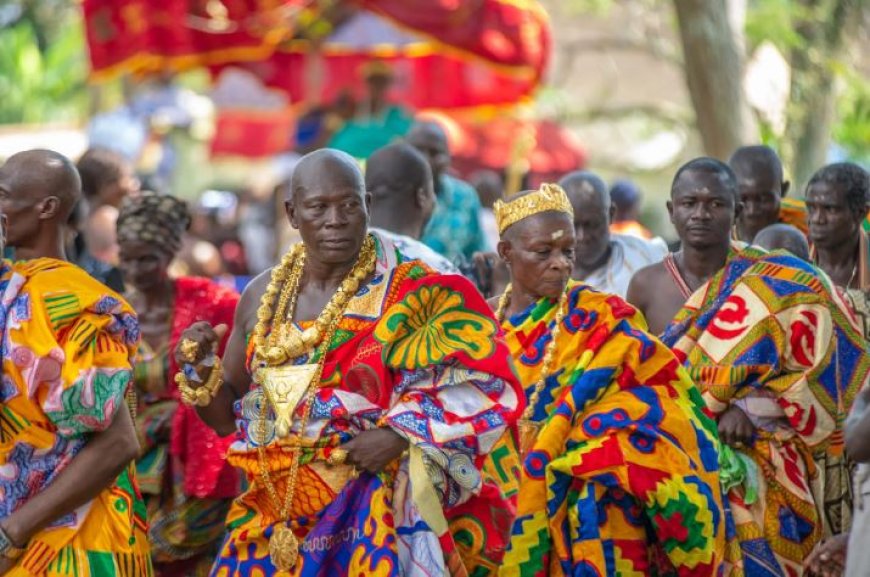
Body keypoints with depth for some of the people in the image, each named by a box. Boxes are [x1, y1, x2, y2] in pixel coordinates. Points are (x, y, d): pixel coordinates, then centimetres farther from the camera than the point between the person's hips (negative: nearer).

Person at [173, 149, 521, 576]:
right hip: (272, 518, 4)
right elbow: (228, 416, 12)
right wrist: (201, 370, -8)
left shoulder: (410, 294, -8)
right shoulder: (263, 297, 5)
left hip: (368, 518, -4)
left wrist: (402, 433, -19)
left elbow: (481, 382, -8)